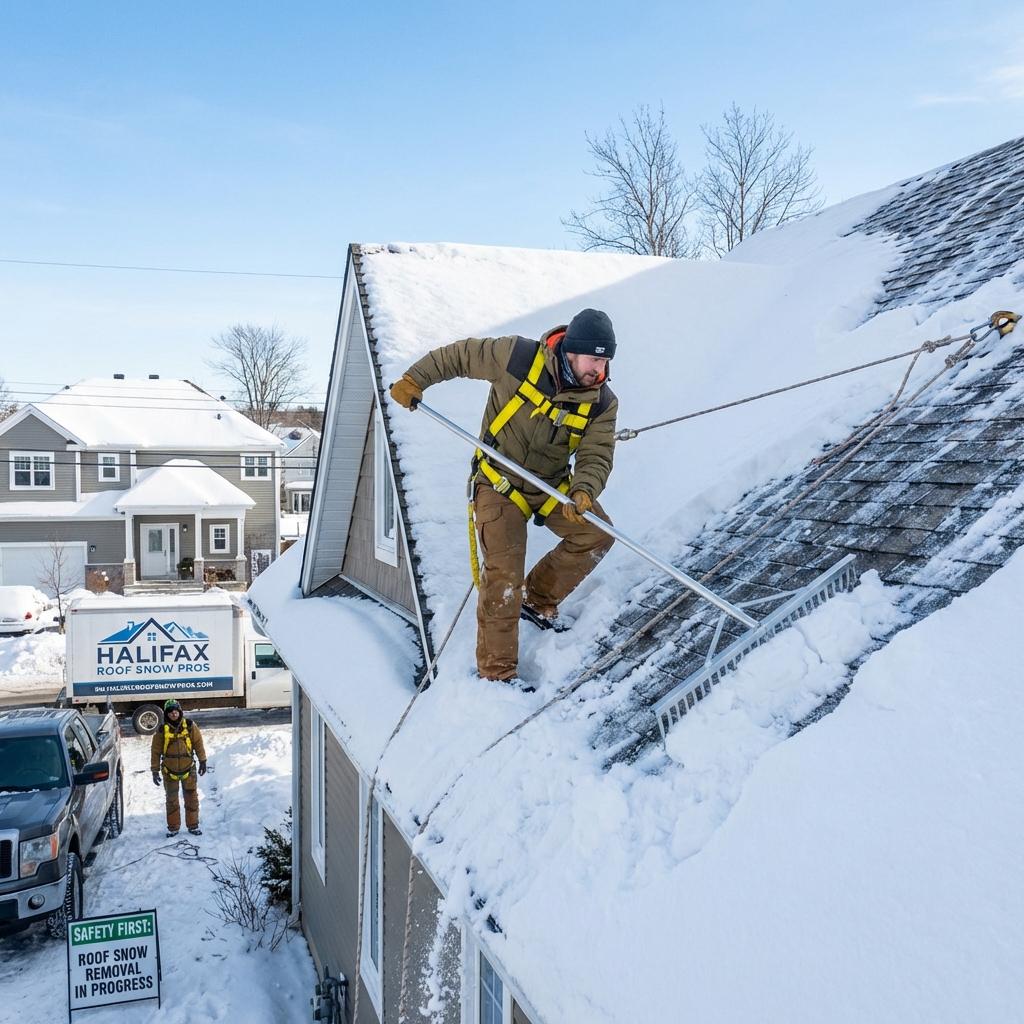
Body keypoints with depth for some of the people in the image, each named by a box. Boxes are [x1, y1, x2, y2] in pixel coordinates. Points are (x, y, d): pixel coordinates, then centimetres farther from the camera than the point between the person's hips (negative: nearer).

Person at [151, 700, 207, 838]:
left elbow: (198, 743, 3)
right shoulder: (162, 730, -7)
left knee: (192, 798, 7)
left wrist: (202, 761, 2)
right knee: (172, 800, 10)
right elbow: (155, 751, -2)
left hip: (188, 769, 1)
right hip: (169, 771, 0)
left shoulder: (190, 726, -4)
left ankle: (193, 825, 19)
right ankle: (173, 827, 21)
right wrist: (155, 771, -2)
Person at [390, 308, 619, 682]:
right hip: (499, 484, -5)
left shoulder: (602, 403, -10)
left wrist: (583, 491, -36)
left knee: (596, 535, -4)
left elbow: (596, 456, -15)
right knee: (504, 574, -13)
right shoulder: (517, 356, -21)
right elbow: (457, 355, -9)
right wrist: (414, 380, -10)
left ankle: (538, 600, 17)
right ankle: (496, 672, -3)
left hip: (552, 487, 5)